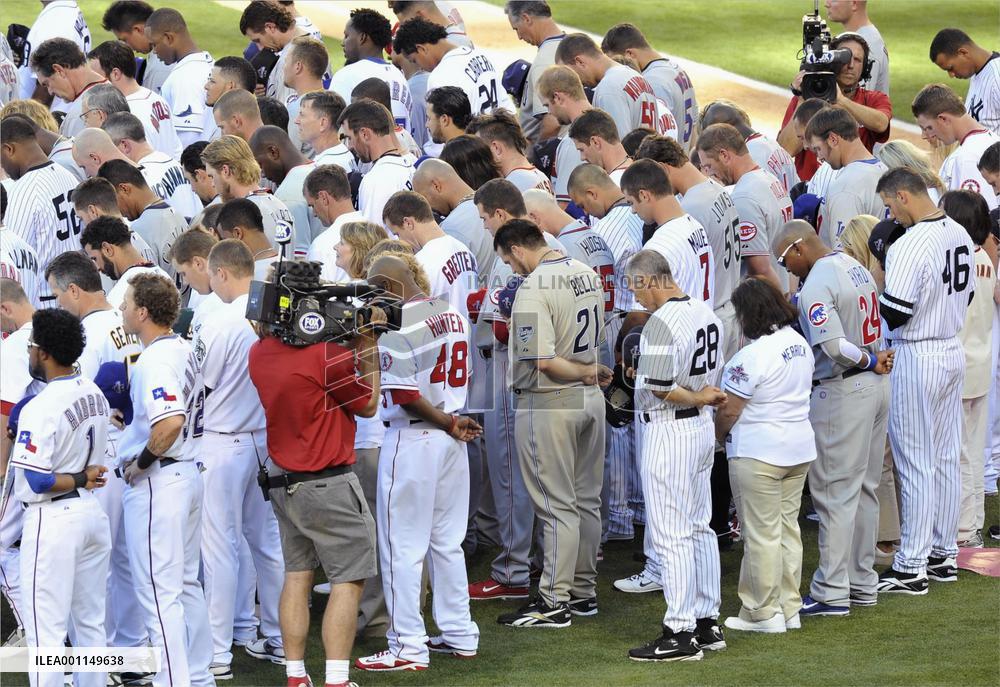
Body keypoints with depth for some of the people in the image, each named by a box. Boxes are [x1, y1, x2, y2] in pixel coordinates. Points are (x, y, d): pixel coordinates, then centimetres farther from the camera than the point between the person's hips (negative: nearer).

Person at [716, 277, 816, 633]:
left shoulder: (752, 356, -20)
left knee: (761, 533, -1)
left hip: (758, 454, -9)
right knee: (788, 528, 14)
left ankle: (764, 613, 4)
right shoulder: (800, 344, 6)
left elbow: (729, 410, -16)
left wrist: (717, 435, 3)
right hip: (800, 447, 9)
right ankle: (790, 609, 19)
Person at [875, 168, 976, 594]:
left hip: (916, 360, -8)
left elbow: (894, 314, -23)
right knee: (946, 458, 15)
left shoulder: (908, 247, -22)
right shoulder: (960, 235, 5)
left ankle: (911, 567, 1)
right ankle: (943, 554, 24)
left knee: (915, 464, -3)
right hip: (952, 354, 8)